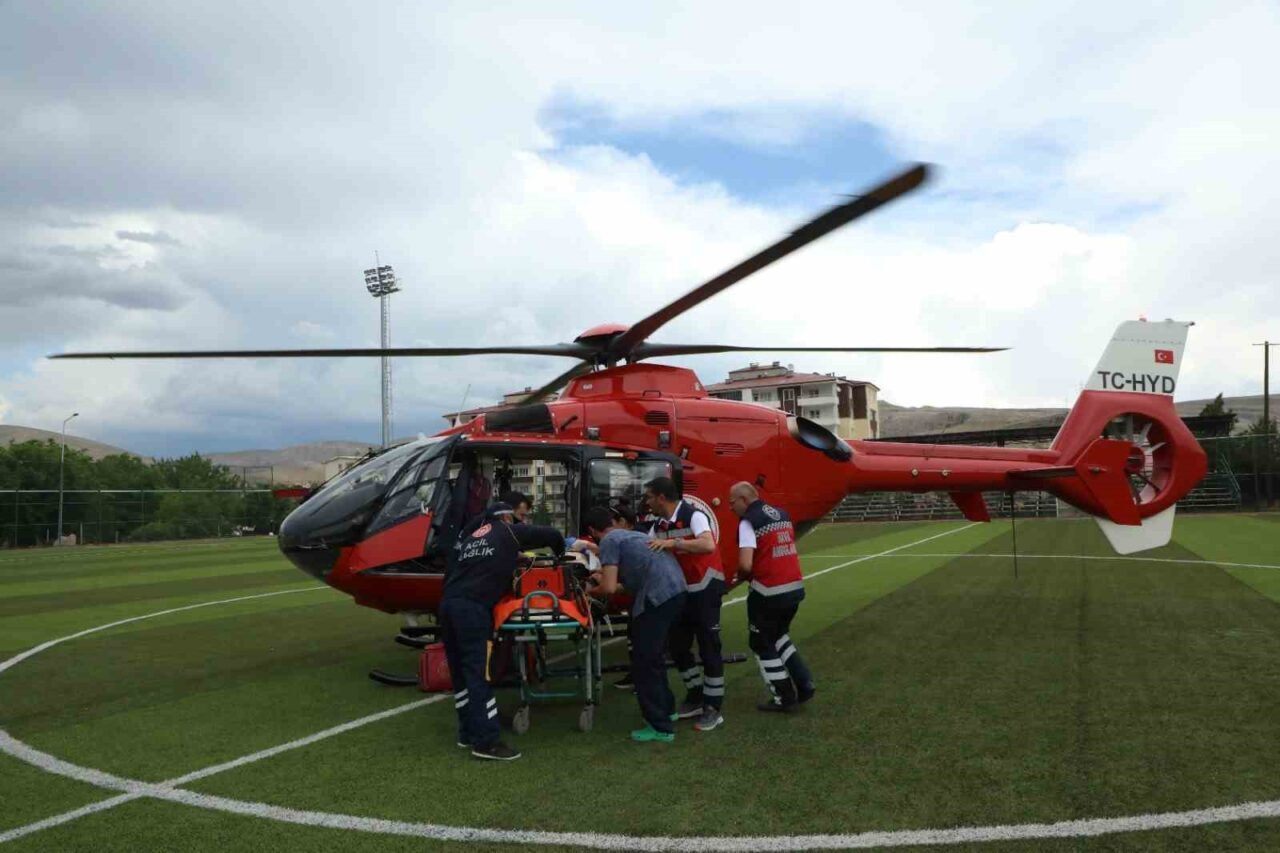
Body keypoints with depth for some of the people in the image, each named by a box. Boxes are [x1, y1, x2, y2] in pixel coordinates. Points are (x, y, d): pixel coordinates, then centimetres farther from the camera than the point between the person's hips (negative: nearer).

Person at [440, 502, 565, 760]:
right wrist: (560, 553, 34)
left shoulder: (467, 537, 28)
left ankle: (468, 733, 20)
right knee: (479, 673, -7)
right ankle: (485, 741, -8)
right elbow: (552, 534, 16)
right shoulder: (508, 532, 12)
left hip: (448, 603, 7)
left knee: (460, 672, 14)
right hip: (472, 607, -7)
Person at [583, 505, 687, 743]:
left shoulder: (608, 542, -1)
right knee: (654, 656, 25)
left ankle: (660, 727, 5)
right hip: (676, 590, 9)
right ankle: (666, 709, 38)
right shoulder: (631, 535, 25)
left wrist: (591, 590, 12)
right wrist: (606, 576, 47)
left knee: (643, 663, 1)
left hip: (658, 597, -9)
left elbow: (610, 588, -9)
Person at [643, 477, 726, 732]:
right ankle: (695, 697, 26)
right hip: (681, 591, 8)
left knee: (709, 649, -2)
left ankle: (713, 708, 6)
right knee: (678, 647, 12)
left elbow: (708, 545, -37)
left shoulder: (693, 516, -20)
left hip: (705, 590, -8)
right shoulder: (659, 526, 4)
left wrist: (674, 543, -39)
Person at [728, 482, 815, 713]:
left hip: (769, 593, -7)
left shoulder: (748, 522, -13)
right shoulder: (782, 515, 10)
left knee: (761, 643, 11)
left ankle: (785, 698, 15)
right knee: (778, 635, 26)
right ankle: (804, 685, 20)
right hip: (795, 587, 8)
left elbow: (746, 565, -21)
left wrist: (742, 577, 0)